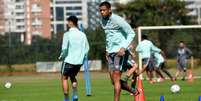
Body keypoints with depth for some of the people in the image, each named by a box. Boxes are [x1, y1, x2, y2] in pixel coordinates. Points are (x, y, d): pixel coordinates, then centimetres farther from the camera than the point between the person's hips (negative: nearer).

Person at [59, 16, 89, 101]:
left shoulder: (67, 34, -10)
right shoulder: (82, 35, 4)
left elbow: (64, 48, -16)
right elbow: (87, 49, 5)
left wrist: (61, 57, 0)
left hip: (69, 60, -5)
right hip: (79, 61, 5)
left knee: (64, 78, 11)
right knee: (73, 77, 24)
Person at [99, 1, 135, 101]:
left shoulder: (118, 20, -13)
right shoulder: (103, 21, 10)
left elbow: (131, 33, -9)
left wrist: (123, 47, -19)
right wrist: (107, 50, 16)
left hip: (120, 51, -8)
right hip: (111, 52, 8)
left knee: (116, 78, -12)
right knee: (113, 80, 7)